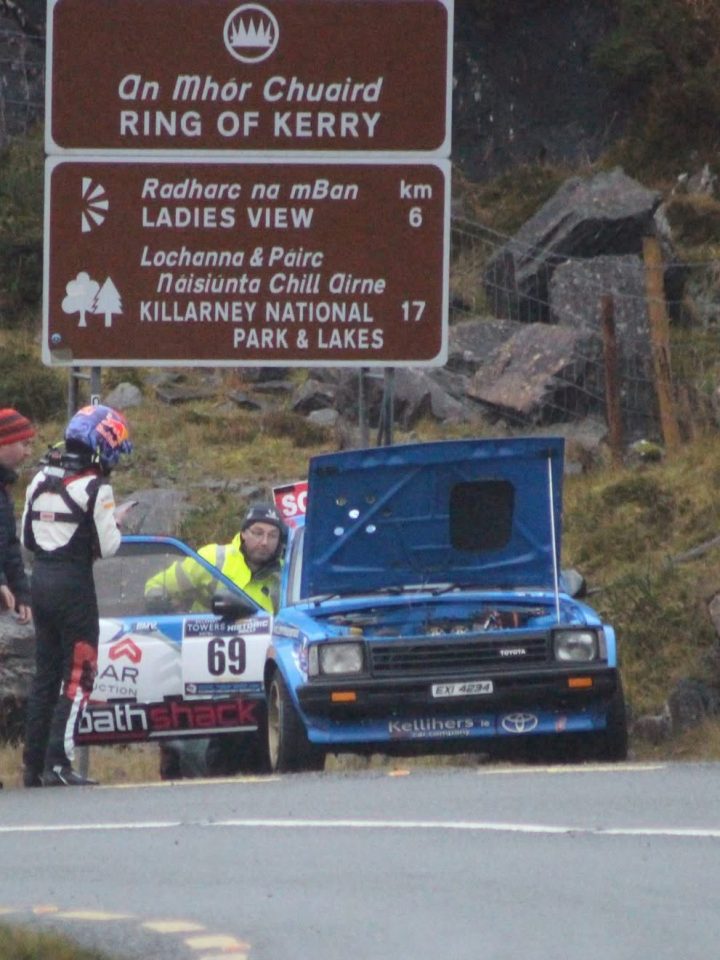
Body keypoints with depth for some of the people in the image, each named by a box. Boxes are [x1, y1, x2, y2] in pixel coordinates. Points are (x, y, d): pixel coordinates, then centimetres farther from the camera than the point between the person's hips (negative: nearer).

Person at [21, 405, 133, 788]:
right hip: (74, 583, -7)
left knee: (44, 673, 13)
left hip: (40, 581, 7)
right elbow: (107, 546, -11)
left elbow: (27, 538, 14)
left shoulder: (40, 480, 10)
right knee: (77, 675, -3)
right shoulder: (95, 488, -12)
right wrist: (115, 524, 7)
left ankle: (33, 764, 13)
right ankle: (57, 763, -12)